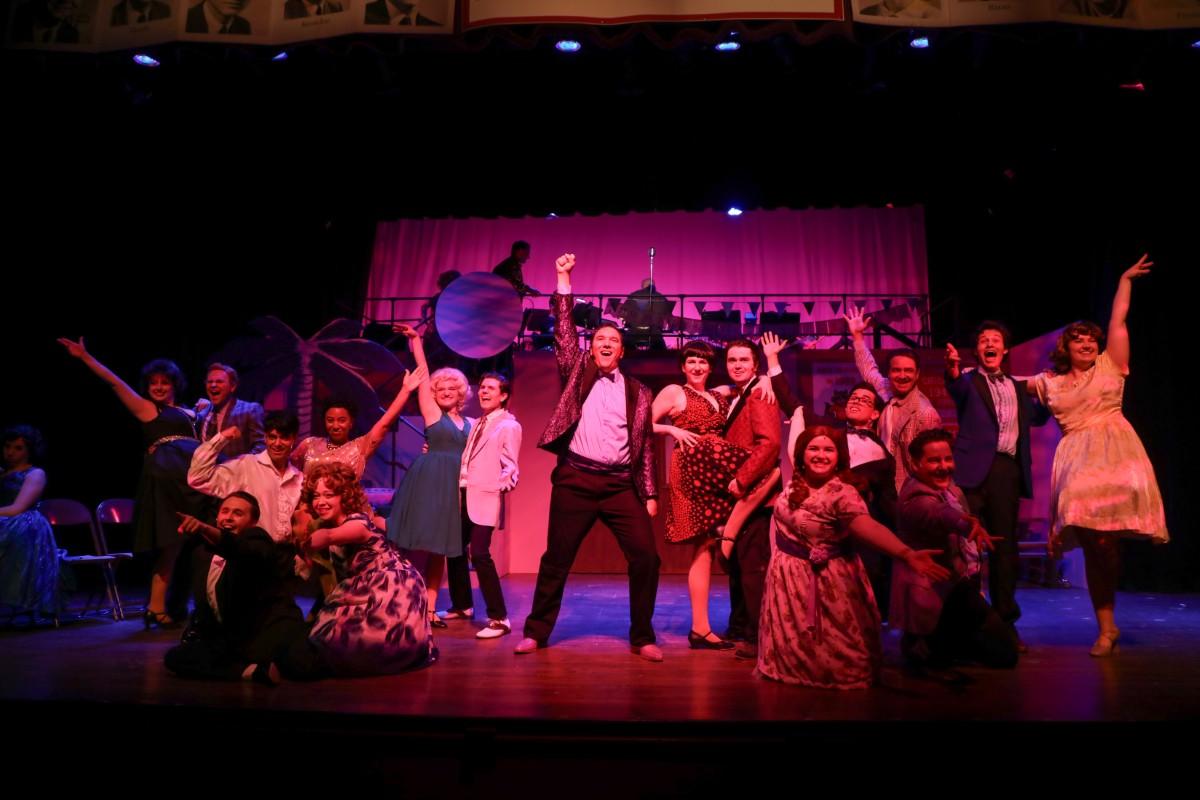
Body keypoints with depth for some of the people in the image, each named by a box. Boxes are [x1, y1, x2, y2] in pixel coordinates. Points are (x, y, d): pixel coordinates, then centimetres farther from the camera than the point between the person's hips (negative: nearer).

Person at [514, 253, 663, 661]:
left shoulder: (638, 392, 13)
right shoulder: (577, 371, 12)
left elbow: (645, 445, 12)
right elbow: (563, 331, 0)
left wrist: (650, 493, 7)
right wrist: (564, 280, -2)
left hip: (622, 485, 1)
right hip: (575, 480, -1)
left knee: (645, 557, -6)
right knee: (556, 559, 5)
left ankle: (642, 637, 11)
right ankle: (536, 632, 21)